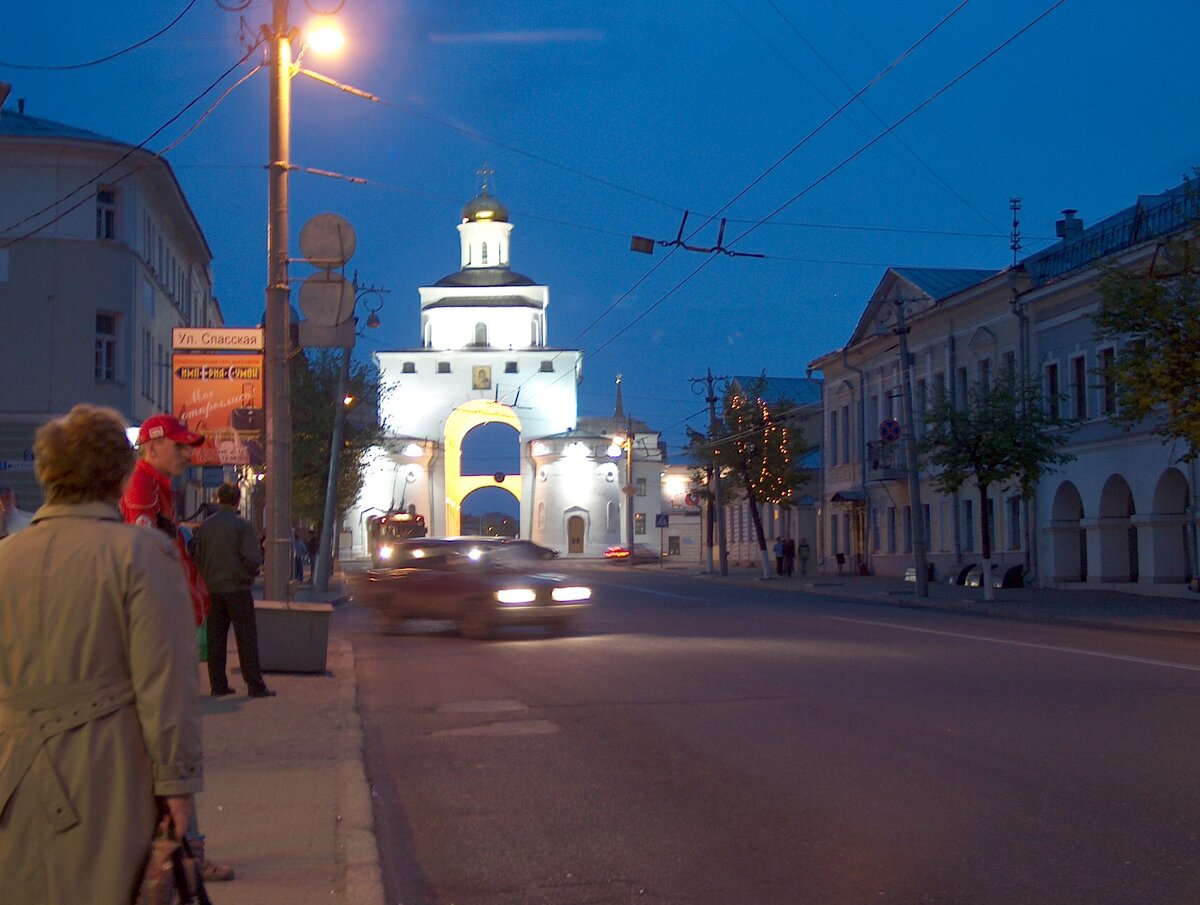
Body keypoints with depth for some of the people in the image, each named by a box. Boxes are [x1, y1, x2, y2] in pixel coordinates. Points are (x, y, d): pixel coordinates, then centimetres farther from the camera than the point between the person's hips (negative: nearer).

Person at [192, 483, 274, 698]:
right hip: (238, 588, -4)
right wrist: (250, 572, 3)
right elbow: (253, 558, -17)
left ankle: (217, 684, 10)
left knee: (215, 637, 10)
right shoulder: (241, 525, -11)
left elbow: (197, 556, 7)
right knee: (246, 637, 0)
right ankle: (255, 686, -1)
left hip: (213, 589, 5)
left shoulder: (205, 525, 3)